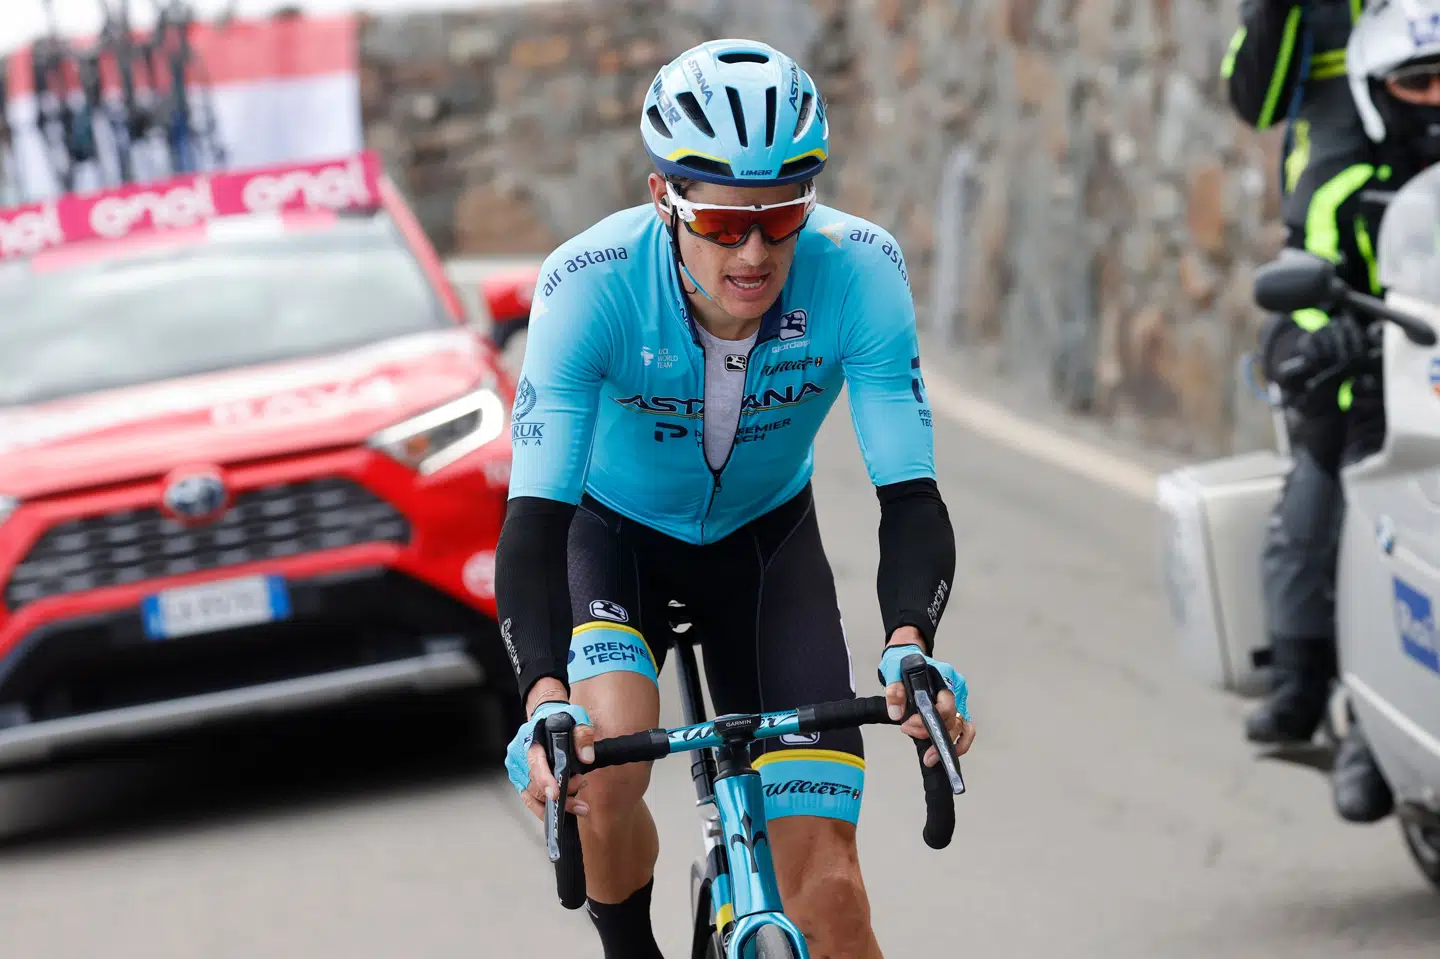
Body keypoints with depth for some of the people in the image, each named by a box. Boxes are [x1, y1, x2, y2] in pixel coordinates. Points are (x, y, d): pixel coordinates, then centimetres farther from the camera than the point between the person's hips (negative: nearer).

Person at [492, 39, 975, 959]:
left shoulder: (859, 272, -29)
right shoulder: (591, 284, -33)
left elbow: (912, 497, -29)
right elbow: (535, 520, -35)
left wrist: (910, 648, -50)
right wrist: (546, 700, -52)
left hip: (765, 537, 1)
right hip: (616, 530, -1)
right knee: (602, 772, -30)